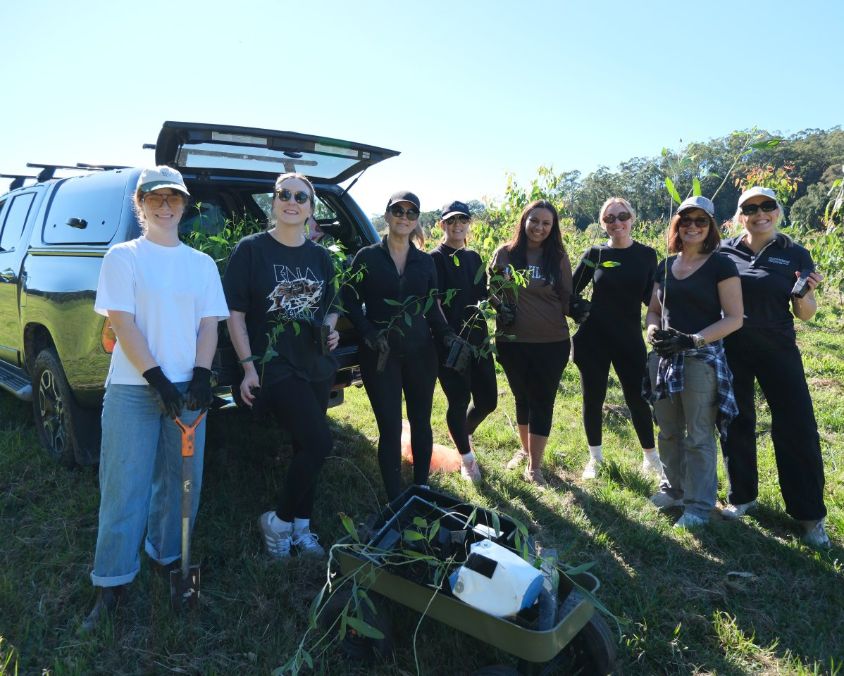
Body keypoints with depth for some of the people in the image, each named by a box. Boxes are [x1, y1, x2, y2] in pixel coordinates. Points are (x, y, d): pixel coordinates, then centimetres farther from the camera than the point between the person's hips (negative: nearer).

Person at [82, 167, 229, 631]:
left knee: (182, 480, 10)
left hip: (187, 387, 4)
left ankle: (167, 555, 31)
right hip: (132, 389, -3)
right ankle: (111, 584, 13)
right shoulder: (123, 257, 0)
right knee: (125, 487, 0)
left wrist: (201, 375, -7)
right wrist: (157, 379, -15)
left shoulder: (201, 264, 11)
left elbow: (209, 325, 7)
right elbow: (122, 323, -7)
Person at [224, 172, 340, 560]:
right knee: (318, 443, -16)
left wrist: (331, 331, -2)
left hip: (317, 365, 6)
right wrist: (248, 365, -14)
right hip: (274, 366, -6)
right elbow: (235, 312, -7)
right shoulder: (251, 249, -6)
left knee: (306, 446, 12)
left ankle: (300, 527, 29)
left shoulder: (319, 257, 9)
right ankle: (277, 521, 6)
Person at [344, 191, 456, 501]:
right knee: (390, 428, -2)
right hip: (380, 354, -3)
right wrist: (369, 333, -18)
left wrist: (447, 335, -6)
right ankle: (395, 502, 10)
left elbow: (432, 308, 11)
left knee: (421, 421, 11)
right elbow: (351, 302, -3)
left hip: (420, 350, 3)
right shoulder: (367, 257, 0)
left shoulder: (425, 261, 9)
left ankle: (422, 489, 28)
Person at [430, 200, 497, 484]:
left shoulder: (474, 257, 14)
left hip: (478, 340, 6)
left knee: (487, 400, 9)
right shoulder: (435, 259, -6)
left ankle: (463, 433, 40)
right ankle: (467, 458, 23)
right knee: (459, 400, 2)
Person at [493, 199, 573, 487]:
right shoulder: (504, 254, -1)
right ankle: (525, 449, 39)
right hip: (512, 342, 1)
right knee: (522, 397, 18)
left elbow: (567, 300, 3)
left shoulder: (558, 258, 0)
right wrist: (499, 306, -8)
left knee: (542, 400, 4)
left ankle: (534, 466, 15)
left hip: (552, 343, -1)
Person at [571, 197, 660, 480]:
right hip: (593, 338, 0)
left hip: (630, 339, 0)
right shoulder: (595, 253, 0)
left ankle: (651, 459, 22)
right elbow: (571, 291, 5)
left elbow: (651, 297, 3)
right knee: (593, 398, 7)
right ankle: (595, 457, 25)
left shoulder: (646, 254, 2)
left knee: (638, 398, 2)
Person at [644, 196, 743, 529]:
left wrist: (692, 340, -19)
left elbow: (734, 318, -9)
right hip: (664, 358, 6)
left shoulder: (721, 265, -5)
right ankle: (674, 489, 31)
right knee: (668, 431, 14)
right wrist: (653, 331, -5)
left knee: (698, 436, 0)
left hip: (702, 360, -5)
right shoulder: (665, 266, 11)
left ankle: (699, 505, 13)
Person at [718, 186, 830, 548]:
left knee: (797, 428, -1)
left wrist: (803, 293, -17)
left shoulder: (795, 254, 0)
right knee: (735, 423, 11)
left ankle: (810, 514, 13)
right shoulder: (723, 252, 0)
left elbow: (806, 315, 3)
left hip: (778, 351, -1)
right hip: (730, 351, 1)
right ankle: (742, 496, 29)